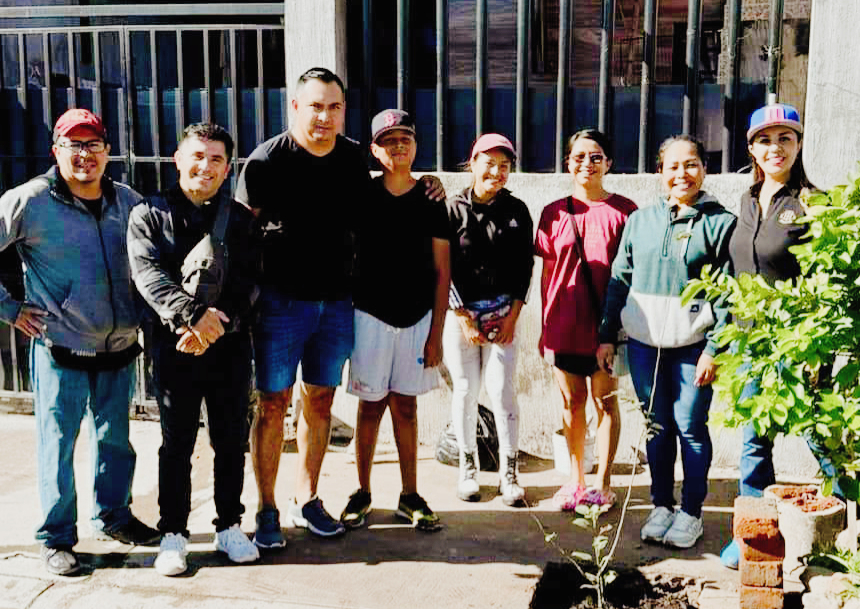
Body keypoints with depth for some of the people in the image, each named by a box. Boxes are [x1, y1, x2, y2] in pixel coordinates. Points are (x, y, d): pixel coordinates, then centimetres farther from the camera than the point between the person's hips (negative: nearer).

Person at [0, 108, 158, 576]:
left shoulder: (127, 201, 5)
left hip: (118, 348, 5)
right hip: (61, 351, -4)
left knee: (115, 439, 16)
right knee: (58, 444, 5)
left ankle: (113, 516, 35)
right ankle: (56, 538, 21)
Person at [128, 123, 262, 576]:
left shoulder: (240, 219, 9)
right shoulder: (150, 214, 4)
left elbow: (249, 283, 0)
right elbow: (149, 274, -12)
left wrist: (219, 325, -16)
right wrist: (193, 312, -27)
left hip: (231, 346, 2)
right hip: (175, 347, -2)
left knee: (232, 442, 9)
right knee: (176, 444, 6)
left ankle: (229, 527, 24)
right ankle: (173, 533, 19)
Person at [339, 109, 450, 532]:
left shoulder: (431, 203, 2)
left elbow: (441, 271, 2)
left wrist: (436, 333, -1)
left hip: (417, 318, 1)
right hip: (371, 316, -1)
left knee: (406, 406, 8)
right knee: (371, 405, 5)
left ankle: (410, 497, 18)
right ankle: (362, 494, 19)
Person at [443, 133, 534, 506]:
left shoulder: (516, 211, 6)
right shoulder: (453, 210, -1)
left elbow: (524, 266, 6)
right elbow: (443, 269, -3)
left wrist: (513, 314, -3)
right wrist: (463, 317, -7)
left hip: (503, 312, 1)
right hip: (459, 312, -1)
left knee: (502, 391, -3)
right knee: (465, 391, 4)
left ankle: (509, 473, 6)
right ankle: (468, 468, 18)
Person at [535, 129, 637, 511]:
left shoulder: (623, 211, -1)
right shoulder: (554, 213, 6)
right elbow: (548, 272, 10)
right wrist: (545, 326, 8)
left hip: (607, 324, -2)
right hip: (564, 325, 2)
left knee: (605, 401, 7)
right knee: (571, 402, 10)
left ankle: (603, 484, 19)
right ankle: (576, 480, 24)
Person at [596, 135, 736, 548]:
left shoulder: (720, 223, -1)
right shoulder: (640, 221, 10)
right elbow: (618, 280, 13)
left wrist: (714, 349, -9)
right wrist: (606, 336, 9)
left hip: (692, 346, -3)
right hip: (643, 343, 3)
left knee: (690, 428, 2)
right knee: (657, 427, 11)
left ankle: (691, 513, 17)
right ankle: (661, 506, 25)